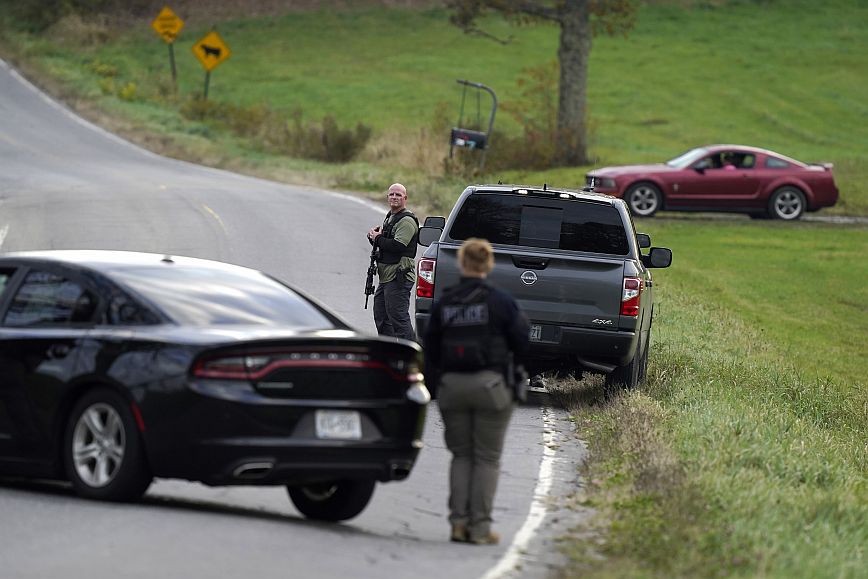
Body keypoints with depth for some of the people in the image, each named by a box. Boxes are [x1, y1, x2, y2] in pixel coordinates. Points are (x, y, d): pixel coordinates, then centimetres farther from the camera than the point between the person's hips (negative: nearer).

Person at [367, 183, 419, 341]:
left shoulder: (407, 221, -13)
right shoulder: (389, 218, 19)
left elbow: (397, 246, -25)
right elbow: (384, 244, 23)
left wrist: (377, 238, -11)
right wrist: (374, 237, 1)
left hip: (398, 278, -10)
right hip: (386, 277, 10)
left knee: (399, 319, -13)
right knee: (381, 317, 16)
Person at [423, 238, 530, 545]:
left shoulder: (443, 304, 3)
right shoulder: (501, 301, -7)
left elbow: (430, 349, 8)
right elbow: (522, 343, -3)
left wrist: (436, 382, 19)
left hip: (452, 385, 3)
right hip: (491, 384, -3)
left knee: (461, 455, 14)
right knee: (487, 458, 4)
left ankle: (459, 522, 4)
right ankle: (480, 527, 0)